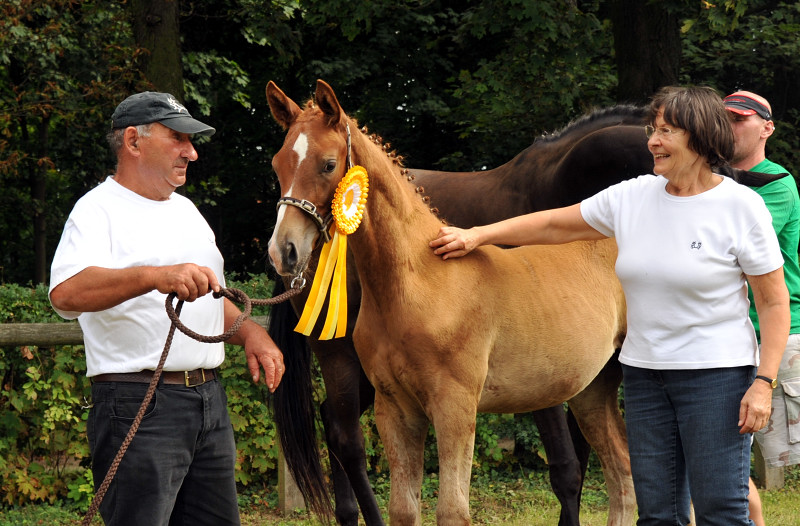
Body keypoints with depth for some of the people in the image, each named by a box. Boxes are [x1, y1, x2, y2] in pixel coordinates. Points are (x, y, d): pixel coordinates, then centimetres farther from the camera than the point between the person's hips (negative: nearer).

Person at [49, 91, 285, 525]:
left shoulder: (185, 209, 20)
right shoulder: (99, 210, -7)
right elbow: (66, 293, -26)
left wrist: (250, 332, 10)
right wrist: (156, 276, -40)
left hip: (209, 402, 8)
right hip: (140, 405, -8)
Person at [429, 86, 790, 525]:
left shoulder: (741, 206, -8)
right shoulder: (632, 197, 6)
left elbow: (775, 301, -7)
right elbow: (554, 225, 16)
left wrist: (764, 382, -15)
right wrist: (476, 237, 14)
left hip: (715, 373, -5)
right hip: (644, 372, 5)